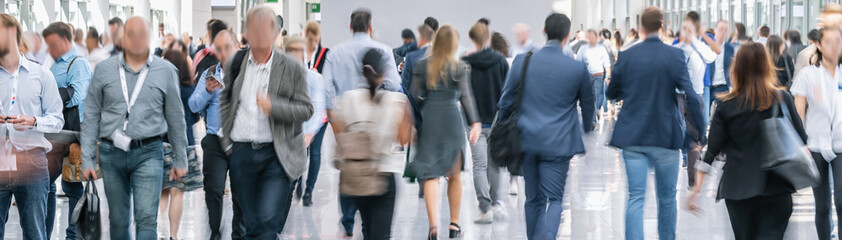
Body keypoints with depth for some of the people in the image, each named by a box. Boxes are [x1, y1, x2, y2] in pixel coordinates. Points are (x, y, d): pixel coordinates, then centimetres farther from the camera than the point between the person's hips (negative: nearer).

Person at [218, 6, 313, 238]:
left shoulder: (292, 69, -1)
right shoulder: (236, 63, 7)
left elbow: (306, 109, -4)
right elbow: (225, 100, 18)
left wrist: (273, 106, -20)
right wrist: (227, 139, 9)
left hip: (276, 155, -3)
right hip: (241, 153, 3)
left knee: (268, 219, -14)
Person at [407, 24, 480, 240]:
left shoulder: (422, 65, 4)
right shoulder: (460, 67, 0)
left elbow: (415, 96, 1)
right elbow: (465, 96, -10)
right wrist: (475, 122, -15)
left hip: (428, 122, 1)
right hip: (452, 121, 0)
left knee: (430, 175, -2)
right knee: (454, 175, 14)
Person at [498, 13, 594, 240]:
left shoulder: (522, 61, -2)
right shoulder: (578, 68, -6)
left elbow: (506, 102, 4)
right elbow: (588, 104, 10)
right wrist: (587, 127, 32)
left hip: (527, 141, 2)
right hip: (558, 144, -2)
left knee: (534, 199, 15)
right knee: (554, 198, 1)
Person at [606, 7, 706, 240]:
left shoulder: (626, 56, -2)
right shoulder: (675, 55, -8)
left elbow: (611, 93, 11)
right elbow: (691, 97, -12)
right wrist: (701, 131, -4)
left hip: (633, 137, 1)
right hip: (666, 137, -1)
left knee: (635, 197, 0)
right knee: (667, 197, 15)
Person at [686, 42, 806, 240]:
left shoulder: (726, 106, -1)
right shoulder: (782, 99, -1)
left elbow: (711, 151, -3)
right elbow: (801, 140, 4)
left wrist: (696, 189, 2)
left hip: (738, 188, 1)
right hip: (776, 187, -1)